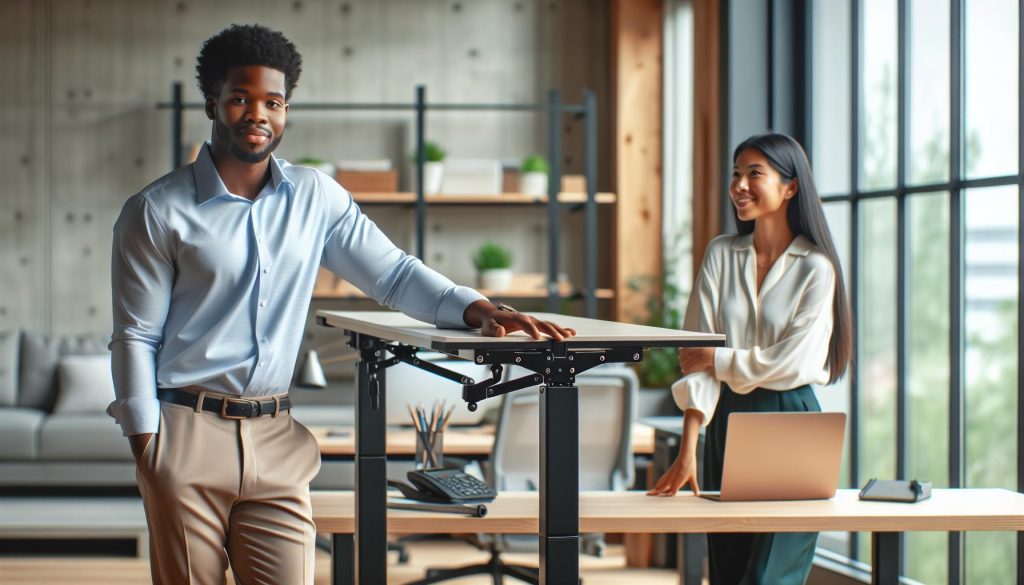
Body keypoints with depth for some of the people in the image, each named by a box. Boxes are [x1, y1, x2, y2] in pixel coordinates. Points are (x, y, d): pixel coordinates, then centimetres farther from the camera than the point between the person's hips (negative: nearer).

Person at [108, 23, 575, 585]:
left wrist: (475, 308, -6)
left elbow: (392, 272, 11)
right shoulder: (157, 212, -1)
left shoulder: (315, 196, 9)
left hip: (276, 437, 3)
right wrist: (145, 448, -7)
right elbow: (136, 338, -1)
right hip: (188, 432, -3)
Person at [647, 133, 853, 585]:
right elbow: (697, 357, -3)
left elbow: (790, 364, -13)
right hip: (727, 424, 4)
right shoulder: (721, 255, 5)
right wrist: (687, 453, -10)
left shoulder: (815, 268, -5)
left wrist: (717, 360, -5)